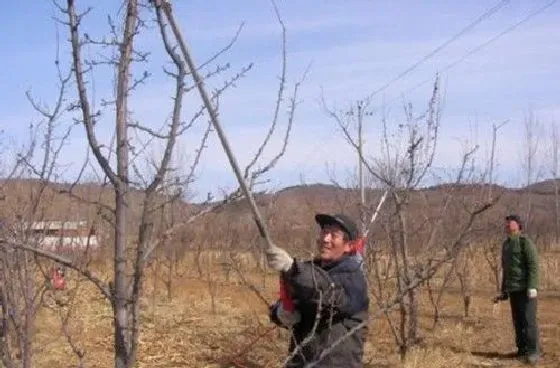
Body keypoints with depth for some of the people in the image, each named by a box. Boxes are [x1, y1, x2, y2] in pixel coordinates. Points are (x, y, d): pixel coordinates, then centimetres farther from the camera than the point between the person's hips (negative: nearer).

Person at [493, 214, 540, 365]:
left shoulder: (525, 242, -7)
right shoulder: (506, 245, 17)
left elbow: (533, 265, -14)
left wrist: (532, 286, -23)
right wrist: (503, 292, 21)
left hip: (526, 288, -8)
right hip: (513, 289, 8)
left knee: (528, 319, -10)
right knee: (517, 320, 7)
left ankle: (533, 352, -8)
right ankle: (522, 350, 13)